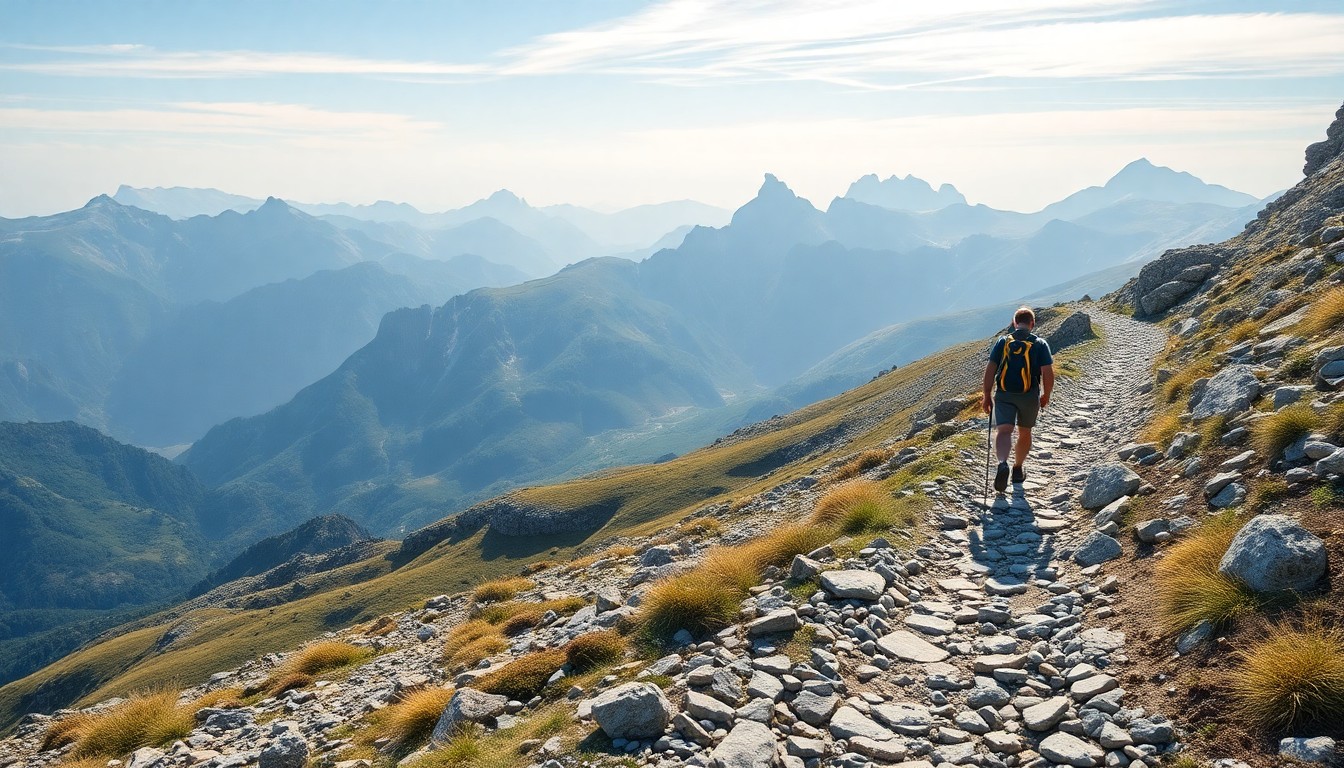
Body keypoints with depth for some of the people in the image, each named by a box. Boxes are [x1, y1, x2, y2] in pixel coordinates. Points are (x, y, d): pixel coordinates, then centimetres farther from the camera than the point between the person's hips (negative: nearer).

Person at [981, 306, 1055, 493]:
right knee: (1025, 432, 20)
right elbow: (1048, 373, -7)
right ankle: (1018, 470, 33)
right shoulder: (1040, 344, -1)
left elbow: (990, 370, -3)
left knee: (1004, 430, -10)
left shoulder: (1002, 342, 2)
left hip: (1004, 395, 0)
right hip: (1030, 396, 1)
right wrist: (1046, 396, 9)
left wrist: (987, 396, 3)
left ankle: (1002, 463, -38)